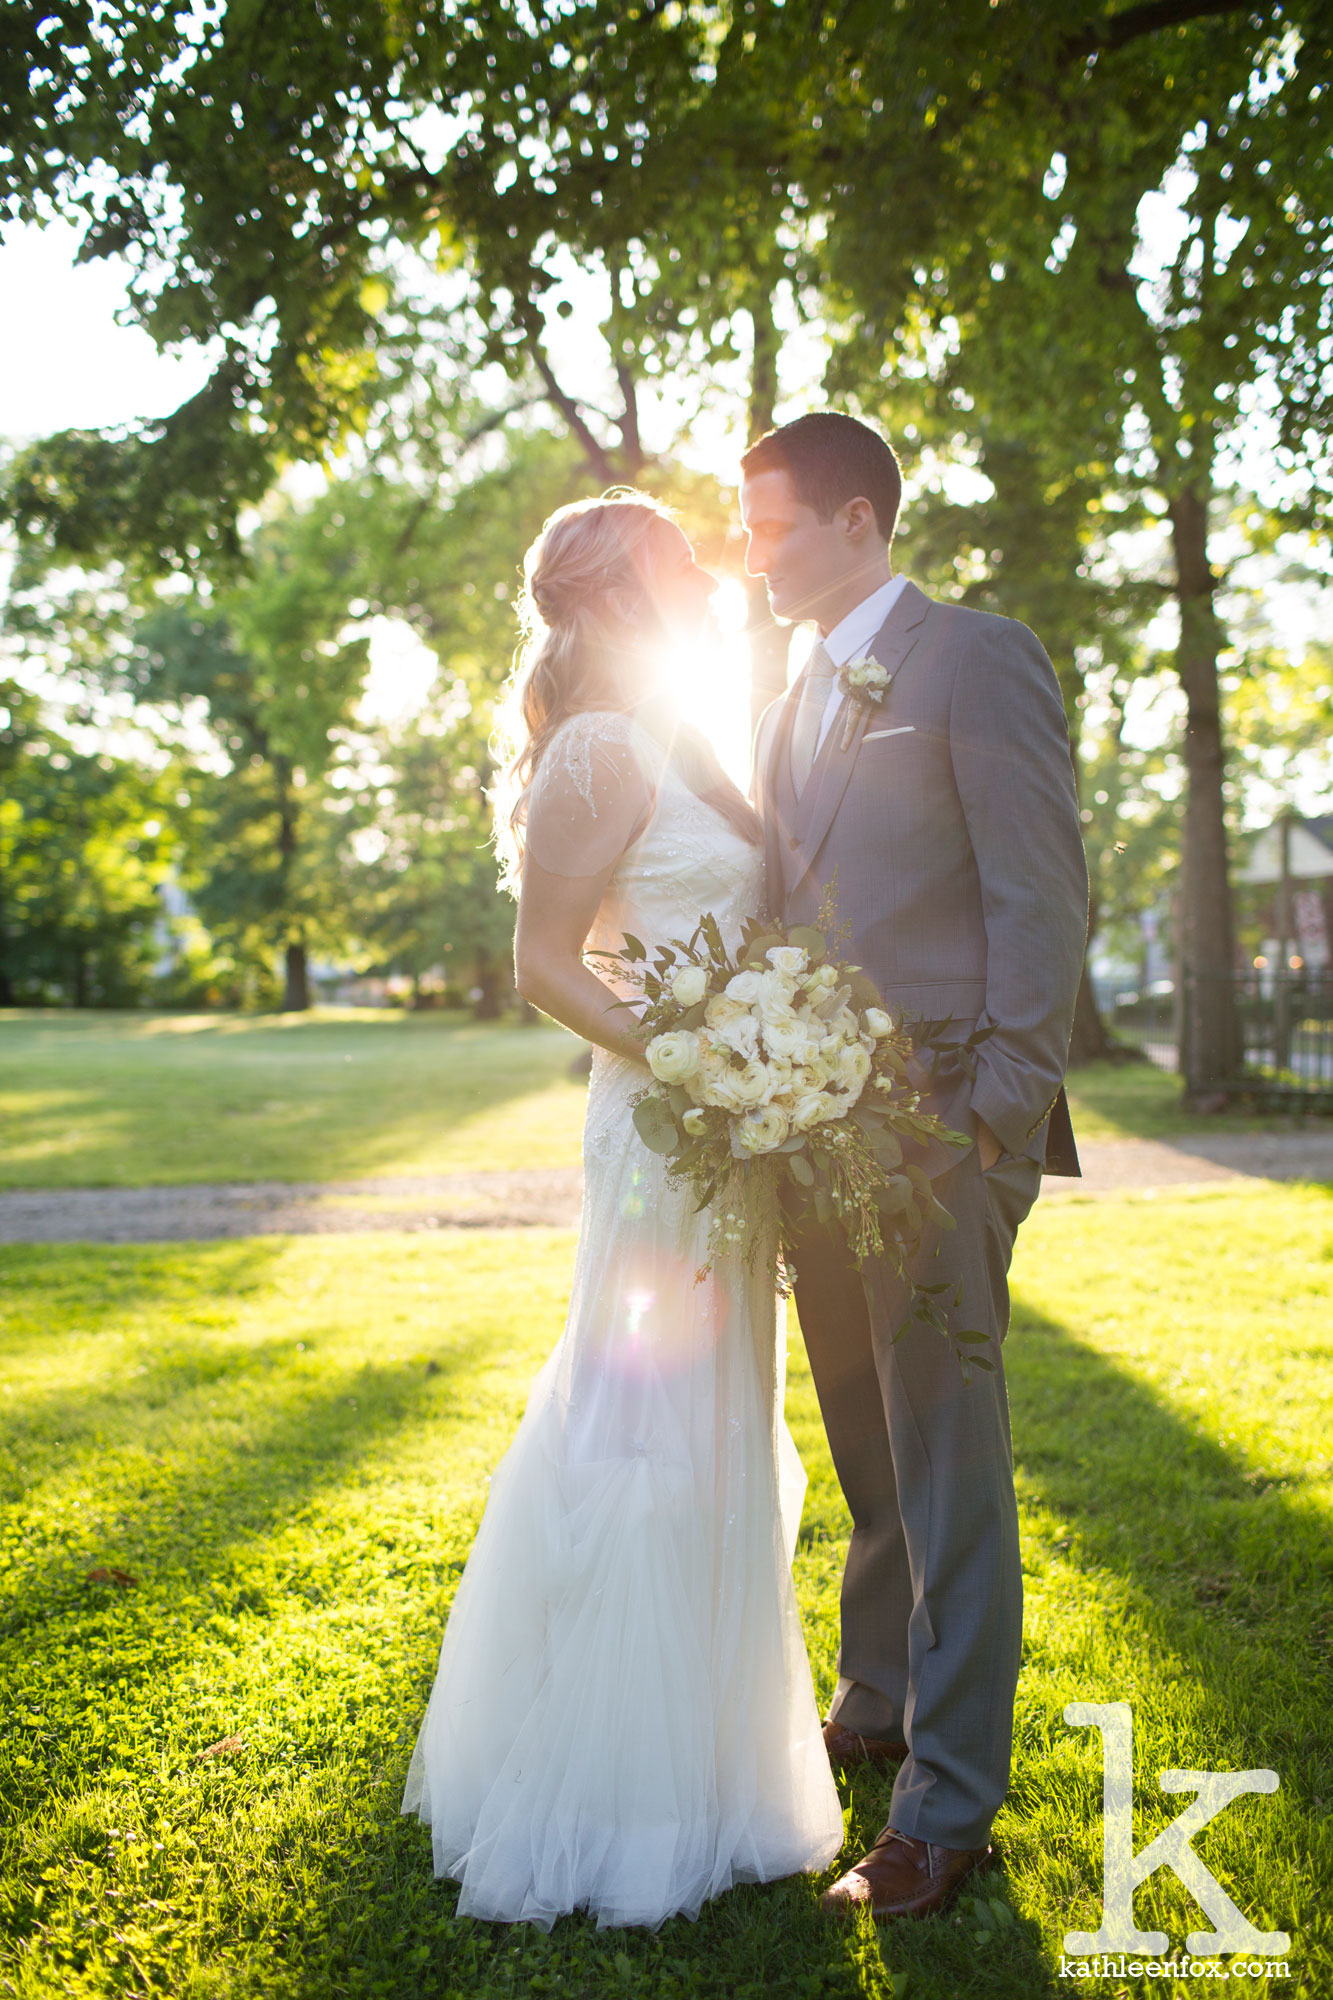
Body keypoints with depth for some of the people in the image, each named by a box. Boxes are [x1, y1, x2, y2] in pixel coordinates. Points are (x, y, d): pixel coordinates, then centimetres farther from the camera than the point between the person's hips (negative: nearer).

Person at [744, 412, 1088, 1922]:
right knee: (872, 1457, 18)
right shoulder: (787, 704, 18)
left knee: (948, 1465, 1)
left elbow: (1043, 900, -11)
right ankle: (876, 1708, 35)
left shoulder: (977, 660, -5)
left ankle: (949, 1804, 14)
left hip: (939, 1129, -7)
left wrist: (996, 1119, -16)